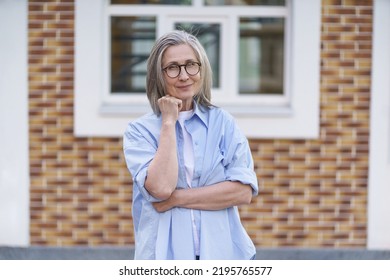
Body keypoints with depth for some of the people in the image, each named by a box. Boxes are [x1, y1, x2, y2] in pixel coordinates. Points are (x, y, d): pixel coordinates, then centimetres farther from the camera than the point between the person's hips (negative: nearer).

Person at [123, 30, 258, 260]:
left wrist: (176, 198, -12)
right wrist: (169, 122, -10)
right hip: (165, 255, -1)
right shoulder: (139, 131, -1)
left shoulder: (224, 123, 3)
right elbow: (161, 188, -17)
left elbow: (244, 191, -7)